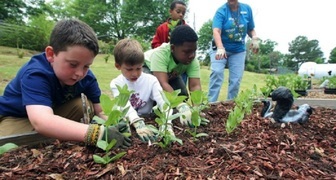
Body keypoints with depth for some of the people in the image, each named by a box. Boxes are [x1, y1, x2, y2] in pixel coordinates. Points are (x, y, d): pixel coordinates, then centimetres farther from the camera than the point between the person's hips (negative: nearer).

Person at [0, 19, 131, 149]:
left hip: (55, 112, 5)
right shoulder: (35, 74, -38)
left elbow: (98, 113, -18)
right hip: (15, 118, -5)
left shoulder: (87, 78, -19)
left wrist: (111, 126, -43)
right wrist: (99, 133, -66)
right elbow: (41, 122, -54)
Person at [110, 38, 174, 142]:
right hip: (126, 122, 0)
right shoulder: (116, 84, -8)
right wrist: (138, 124, -43)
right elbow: (124, 106, -25)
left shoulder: (151, 80, -7)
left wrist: (167, 125, -38)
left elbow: (163, 102, -20)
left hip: (148, 120, 1)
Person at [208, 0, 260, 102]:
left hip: (238, 50, 3)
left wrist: (255, 38, -12)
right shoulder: (221, 11, -11)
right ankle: (211, 103, -17)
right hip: (221, 49, -3)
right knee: (217, 72, -22)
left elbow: (251, 29, 10)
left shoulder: (247, 9, 2)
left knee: (236, 79, -1)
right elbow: (216, 31, -27)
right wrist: (220, 48, -44)